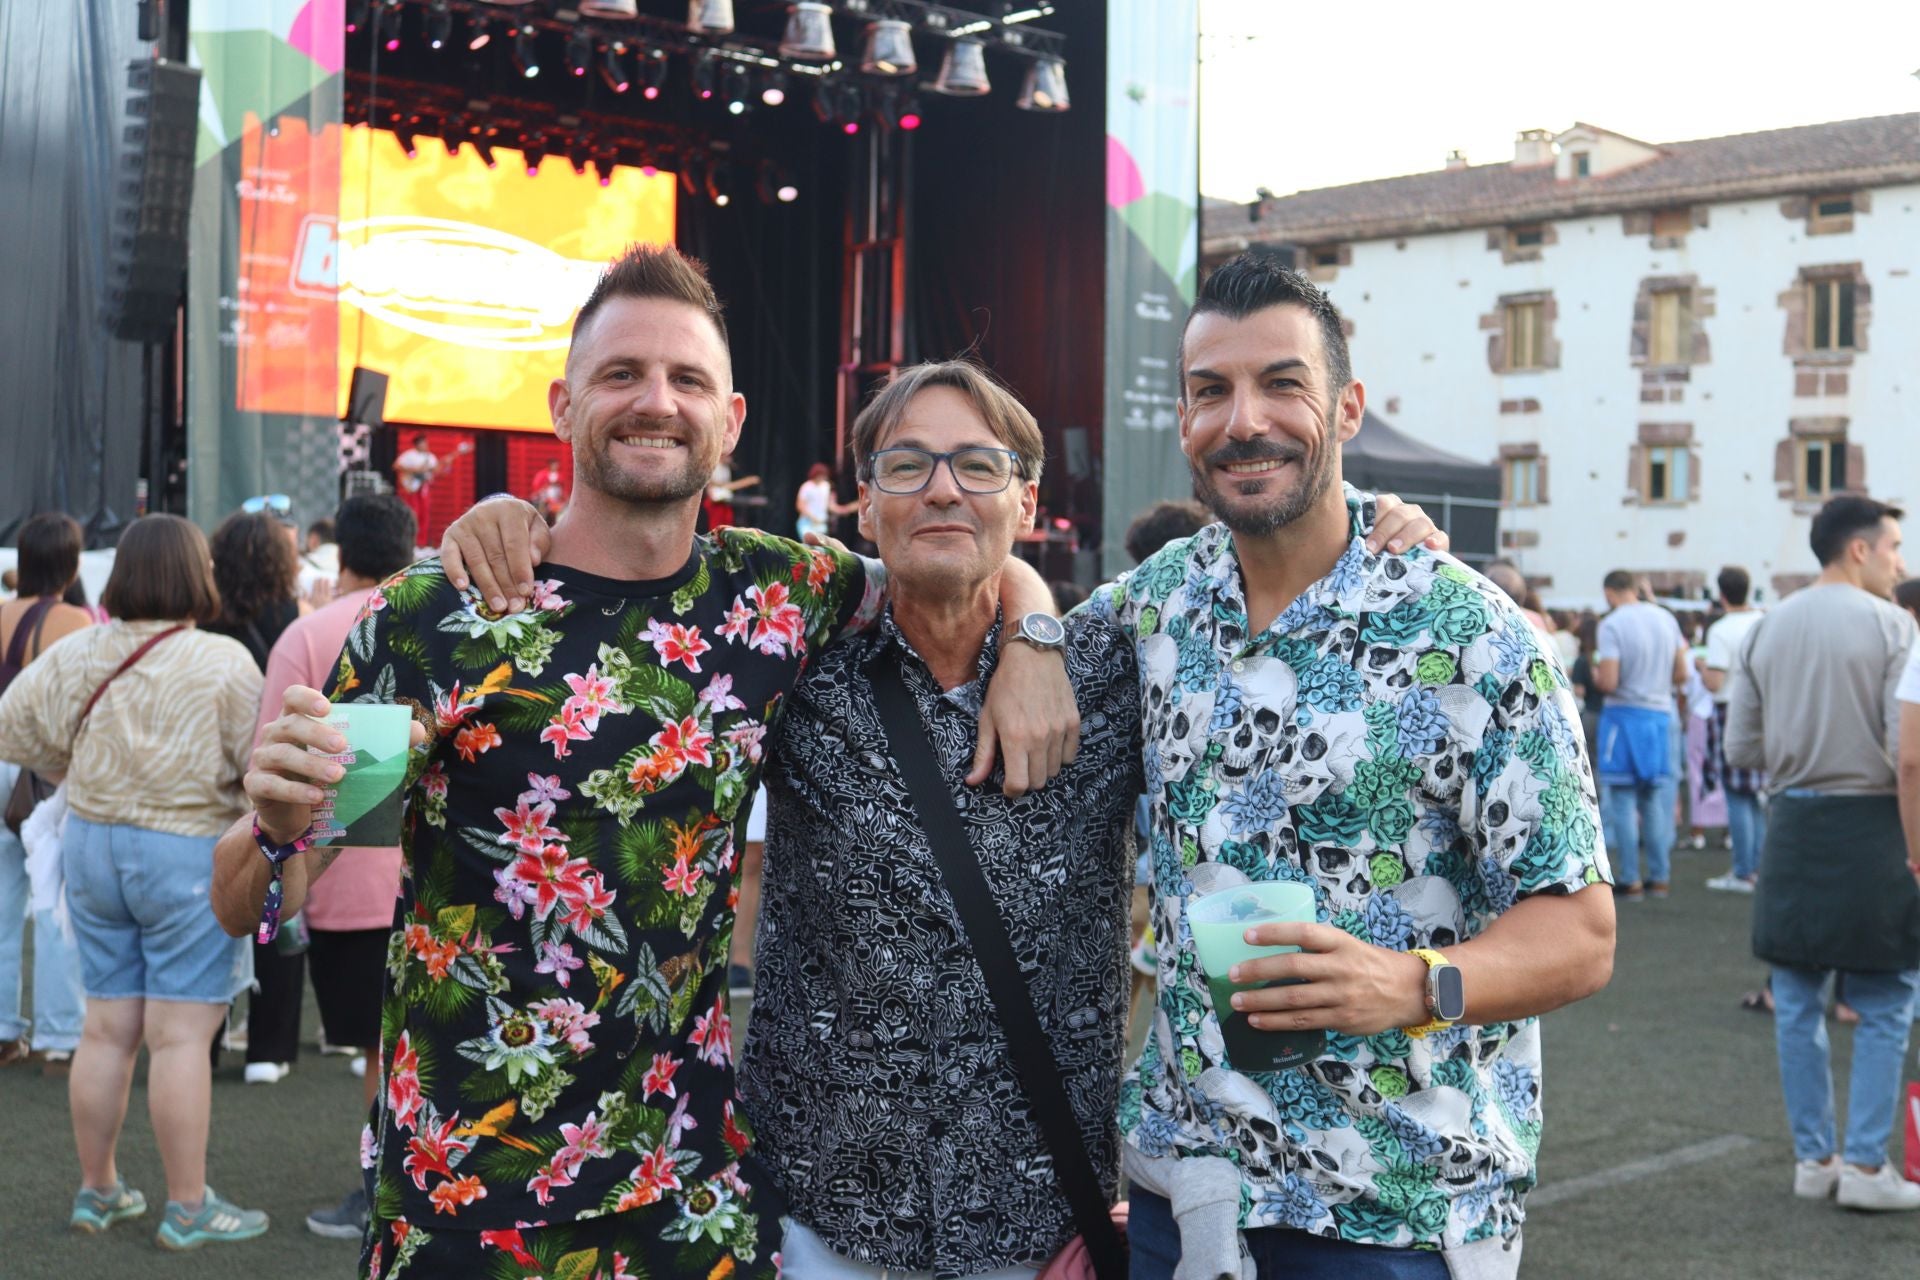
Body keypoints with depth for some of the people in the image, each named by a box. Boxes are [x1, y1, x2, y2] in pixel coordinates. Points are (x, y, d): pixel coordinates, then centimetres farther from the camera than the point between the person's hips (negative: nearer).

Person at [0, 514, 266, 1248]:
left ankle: (96, 1191, 25)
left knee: (107, 1028, 14)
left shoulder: (76, 655, 1)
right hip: (189, 856, -5)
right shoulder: (223, 663, -15)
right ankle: (188, 1209, 7)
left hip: (91, 844, 6)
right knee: (180, 1035, 0)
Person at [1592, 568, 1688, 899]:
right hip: (1661, 713, 6)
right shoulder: (1666, 618, 5)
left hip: (1625, 714, -6)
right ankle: (1658, 878, 16)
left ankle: (1630, 881, 1)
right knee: (1654, 799, 13)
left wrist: (1594, 675, 3)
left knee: (1622, 801, 1)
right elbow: (1681, 675, 9)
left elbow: (1608, 683, -18)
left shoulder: (1612, 624, -13)